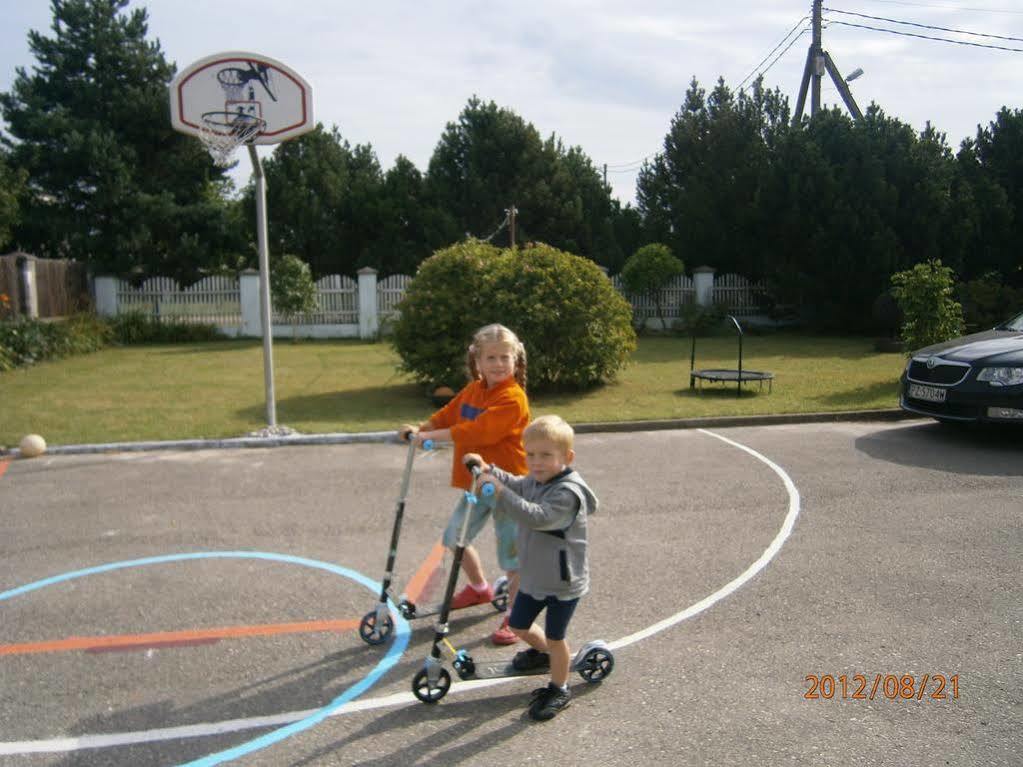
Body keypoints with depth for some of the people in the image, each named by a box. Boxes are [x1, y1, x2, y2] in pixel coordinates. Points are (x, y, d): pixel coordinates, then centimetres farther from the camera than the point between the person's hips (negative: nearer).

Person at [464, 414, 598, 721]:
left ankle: (558, 689, 31)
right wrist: (489, 470, 2)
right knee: (519, 626, 21)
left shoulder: (568, 493, -28)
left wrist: (499, 491, -48)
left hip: (563, 583, -8)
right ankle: (544, 653, 51)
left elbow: (537, 516, -43)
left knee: (555, 637, 8)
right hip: (533, 577, 8)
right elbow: (515, 484, 20)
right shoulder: (535, 482, 0)